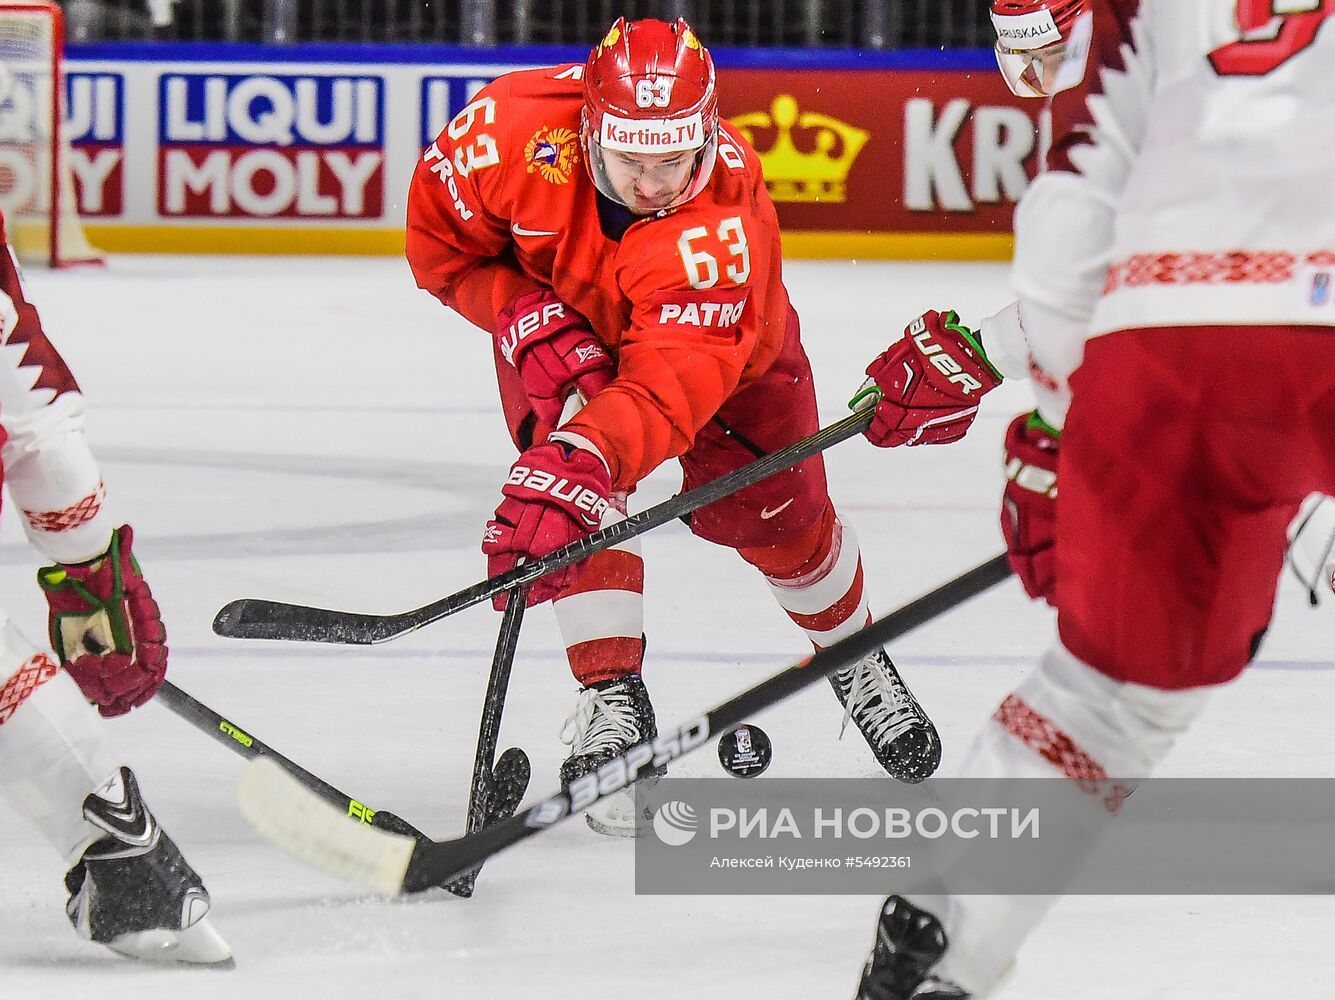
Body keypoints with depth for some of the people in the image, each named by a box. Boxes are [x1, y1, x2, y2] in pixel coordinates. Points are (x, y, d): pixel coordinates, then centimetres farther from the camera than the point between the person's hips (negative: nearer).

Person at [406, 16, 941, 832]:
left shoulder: (725, 219, -45)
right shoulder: (517, 129, -38)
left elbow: (670, 382, -54)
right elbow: (440, 237, -19)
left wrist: (583, 459, -68)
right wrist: (531, 321, -32)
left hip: (721, 337, -1)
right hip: (561, 315, 1)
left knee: (778, 513, 4)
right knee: (577, 493, -22)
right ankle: (611, 692, -10)